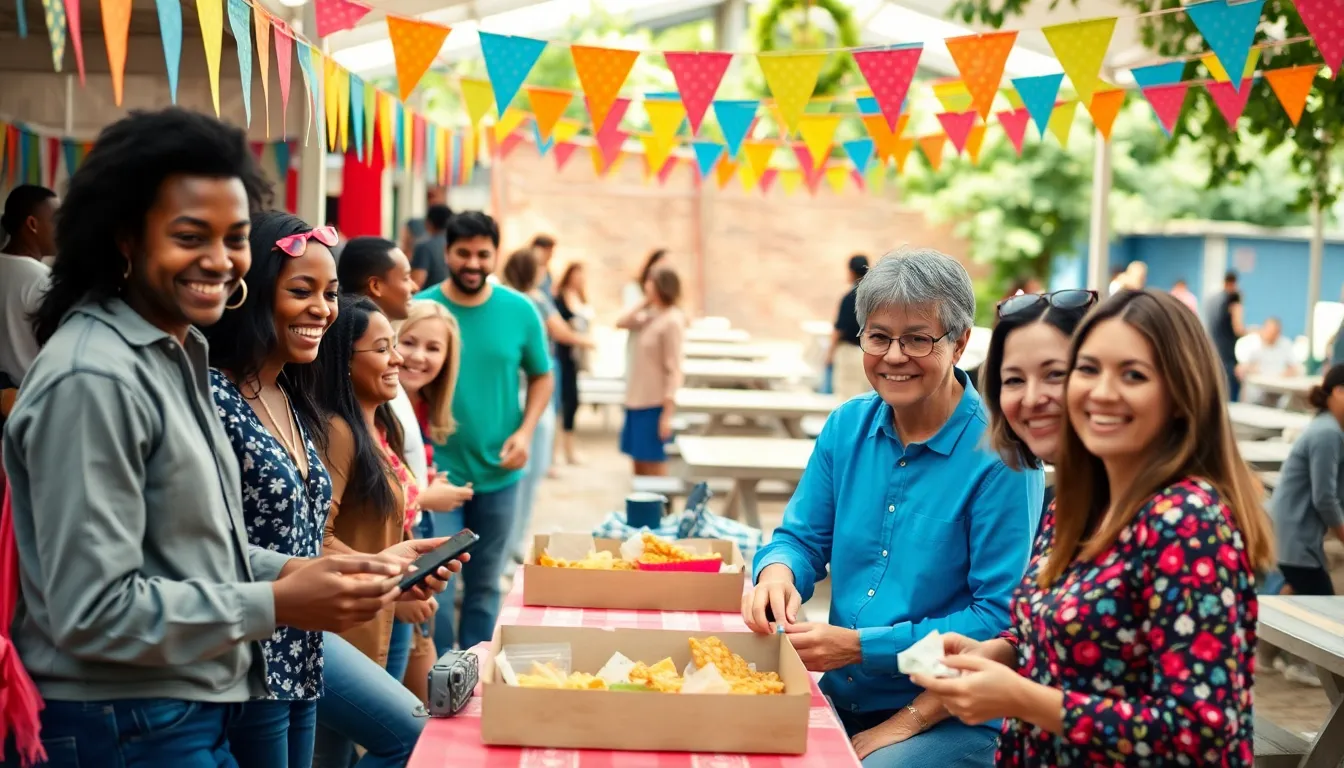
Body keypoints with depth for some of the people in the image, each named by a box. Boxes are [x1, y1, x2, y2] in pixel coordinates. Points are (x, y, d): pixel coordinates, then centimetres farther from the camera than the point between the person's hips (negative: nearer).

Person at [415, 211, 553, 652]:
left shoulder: (519, 310, -1)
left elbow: (541, 377, 9)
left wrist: (525, 431, -6)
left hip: (498, 472, 2)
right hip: (438, 470, -2)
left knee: (485, 584, 13)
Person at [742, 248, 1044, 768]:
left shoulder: (999, 456, -14)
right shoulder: (847, 427, 5)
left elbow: (1001, 618, -15)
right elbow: (803, 538, 11)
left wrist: (862, 645, -18)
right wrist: (777, 570, -13)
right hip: (838, 701, 5)